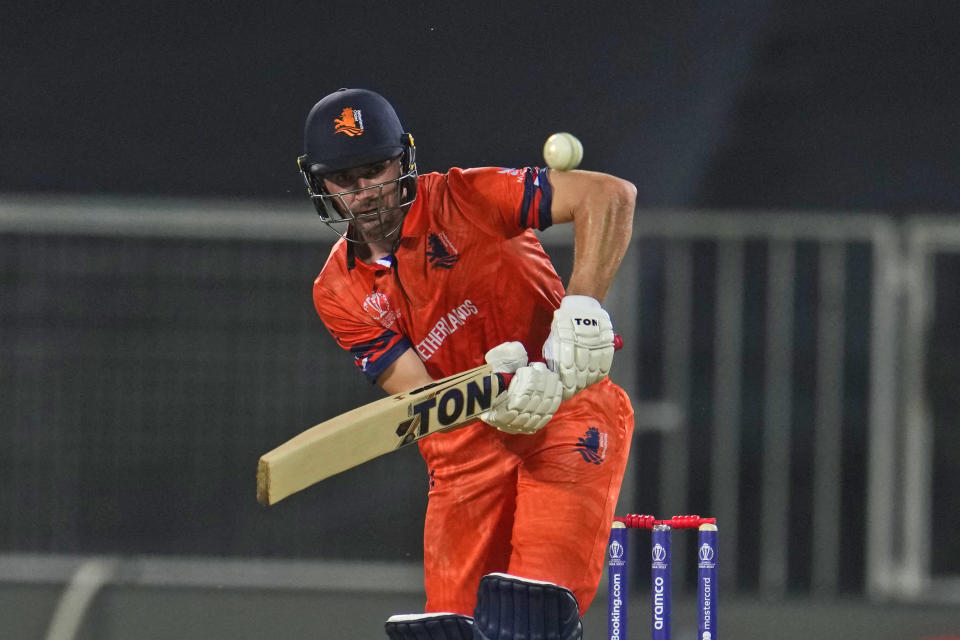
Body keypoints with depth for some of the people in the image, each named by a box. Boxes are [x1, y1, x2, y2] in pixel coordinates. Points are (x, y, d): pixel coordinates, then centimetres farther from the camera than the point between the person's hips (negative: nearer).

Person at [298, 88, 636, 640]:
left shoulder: (462, 200, -10)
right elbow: (416, 391, -9)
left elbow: (609, 196, -17)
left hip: (570, 403, -4)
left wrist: (581, 305, -30)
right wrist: (493, 396, -31)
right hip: (466, 438, 5)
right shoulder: (339, 293, 2)